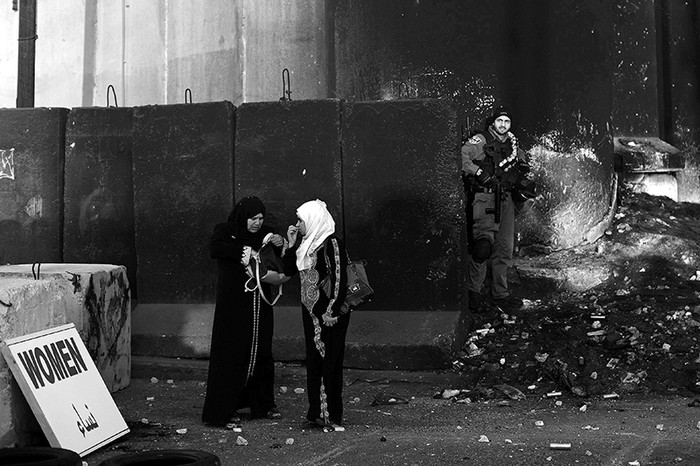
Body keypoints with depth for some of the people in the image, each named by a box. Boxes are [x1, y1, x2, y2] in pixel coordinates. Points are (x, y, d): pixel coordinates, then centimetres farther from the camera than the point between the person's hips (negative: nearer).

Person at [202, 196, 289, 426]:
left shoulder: (264, 234, 9)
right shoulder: (225, 232, -2)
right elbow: (214, 248, -23)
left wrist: (280, 246, -10)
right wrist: (244, 251, -27)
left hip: (260, 306, 4)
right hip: (233, 306, -4)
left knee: (261, 353, 9)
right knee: (231, 355, -3)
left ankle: (265, 404, 22)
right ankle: (224, 409, 5)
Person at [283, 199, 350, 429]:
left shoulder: (331, 243, -13)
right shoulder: (307, 243, 13)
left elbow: (339, 279, -17)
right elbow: (289, 270, 16)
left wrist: (332, 312, -20)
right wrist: (291, 245, 4)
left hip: (329, 313, -9)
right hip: (311, 311, 9)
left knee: (330, 362, -4)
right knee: (313, 361, 10)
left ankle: (332, 415, 2)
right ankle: (316, 411, 18)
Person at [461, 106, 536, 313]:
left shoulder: (514, 146, 19)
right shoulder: (480, 141, 0)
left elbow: (523, 170, 30)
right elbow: (462, 157, -13)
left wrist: (525, 182, 10)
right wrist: (479, 173, -20)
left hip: (506, 200, 6)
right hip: (484, 198, -6)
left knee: (505, 248, 7)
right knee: (483, 245, -16)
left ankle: (500, 293, 17)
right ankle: (473, 291, -4)